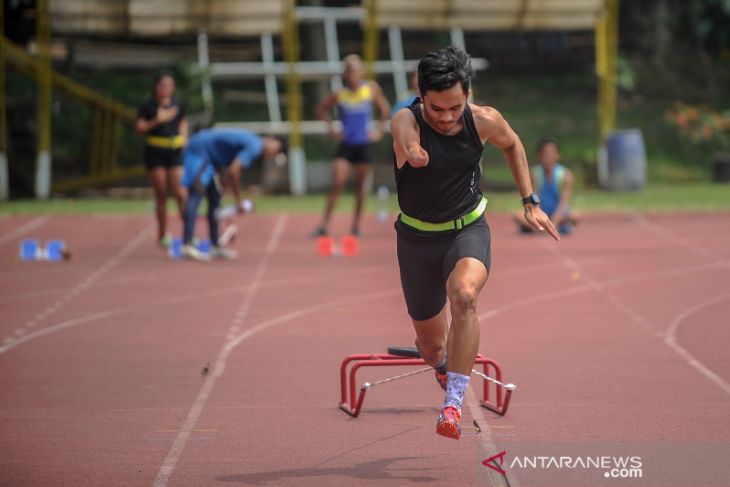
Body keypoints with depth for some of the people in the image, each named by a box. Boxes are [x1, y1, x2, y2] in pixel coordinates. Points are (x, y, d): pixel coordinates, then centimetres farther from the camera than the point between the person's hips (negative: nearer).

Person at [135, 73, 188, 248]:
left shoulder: (178, 105, 6)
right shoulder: (148, 106, -4)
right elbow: (139, 127, -8)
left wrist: (184, 140, 6)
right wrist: (157, 120, -19)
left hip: (175, 152, 2)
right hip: (155, 153, -2)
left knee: (180, 194, -7)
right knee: (161, 195, 3)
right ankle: (162, 235, 13)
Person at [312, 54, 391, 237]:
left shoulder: (372, 88, -4)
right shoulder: (339, 95, -7)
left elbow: (385, 108, 10)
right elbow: (321, 109, 9)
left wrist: (380, 129, 3)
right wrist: (332, 129, 1)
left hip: (364, 144, 1)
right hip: (345, 145, -1)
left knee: (360, 186, 8)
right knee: (337, 184, -9)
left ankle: (356, 224, 19)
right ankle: (324, 224, -7)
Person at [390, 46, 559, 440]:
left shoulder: (484, 121, -13)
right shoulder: (406, 121, -21)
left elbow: (512, 144, 9)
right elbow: (405, 136, -47)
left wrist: (530, 203, 8)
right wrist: (411, 151, -67)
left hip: (468, 230, 0)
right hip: (418, 237, 0)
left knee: (463, 295, -34)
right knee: (432, 347, 11)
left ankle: (453, 405, -33)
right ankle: (444, 366, 51)